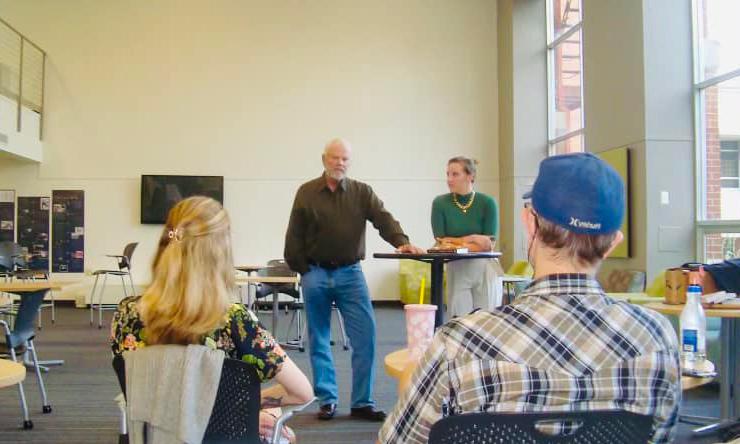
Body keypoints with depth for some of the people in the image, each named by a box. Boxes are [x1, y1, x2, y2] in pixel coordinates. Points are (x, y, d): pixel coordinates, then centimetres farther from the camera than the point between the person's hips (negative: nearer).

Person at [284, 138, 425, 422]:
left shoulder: (362, 192, 4)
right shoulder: (306, 193, 2)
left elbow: (383, 219, -10)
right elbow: (294, 237, 2)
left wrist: (402, 242, -28)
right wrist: (303, 270, -1)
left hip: (350, 273, 1)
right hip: (316, 274, 0)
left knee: (365, 335, -6)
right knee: (319, 340, 7)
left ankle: (362, 402, 5)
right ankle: (327, 399, 20)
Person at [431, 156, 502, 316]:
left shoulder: (487, 202, -5)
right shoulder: (440, 203, -4)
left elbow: (489, 244, -6)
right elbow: (441, 243, -6)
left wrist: (455, 243, -9)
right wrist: (472, 239, -11)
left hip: (484, 268, 0)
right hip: (456, 269, 0)